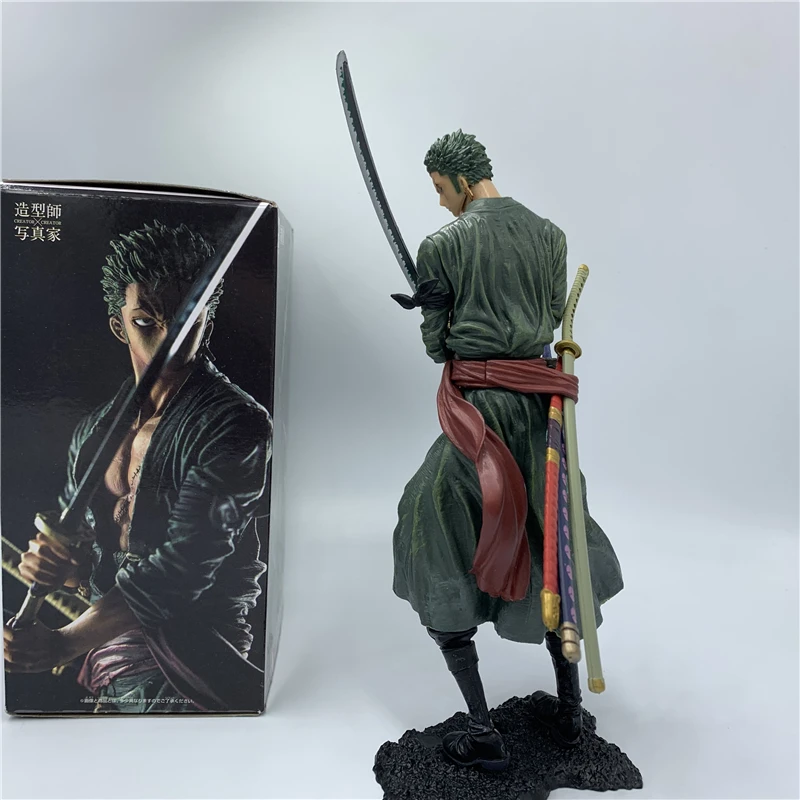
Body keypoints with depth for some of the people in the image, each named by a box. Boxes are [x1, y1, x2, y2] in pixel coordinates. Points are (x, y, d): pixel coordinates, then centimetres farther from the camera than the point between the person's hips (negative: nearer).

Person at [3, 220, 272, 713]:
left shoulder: (236, 425, -13)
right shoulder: (95, 430, 11)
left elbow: (187, 563, -20)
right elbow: (69, 532, 19)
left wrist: (67, 641, -20)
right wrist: (57, 565, -5)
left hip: (187, 640, -7)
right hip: (101, 628, 7)